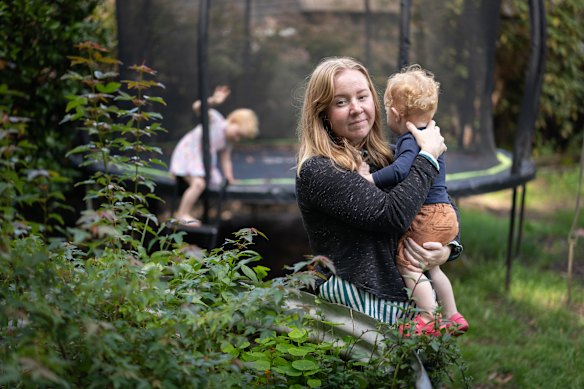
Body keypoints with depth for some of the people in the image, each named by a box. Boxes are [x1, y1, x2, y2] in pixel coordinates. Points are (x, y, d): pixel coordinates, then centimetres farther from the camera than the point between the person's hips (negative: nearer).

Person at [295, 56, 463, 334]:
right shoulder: (317, 171, -9)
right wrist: (428, 155, -6)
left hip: (409, 300, 7)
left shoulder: (384, 160, 13)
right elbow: (393, 215, -18)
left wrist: (448, 248, 1)